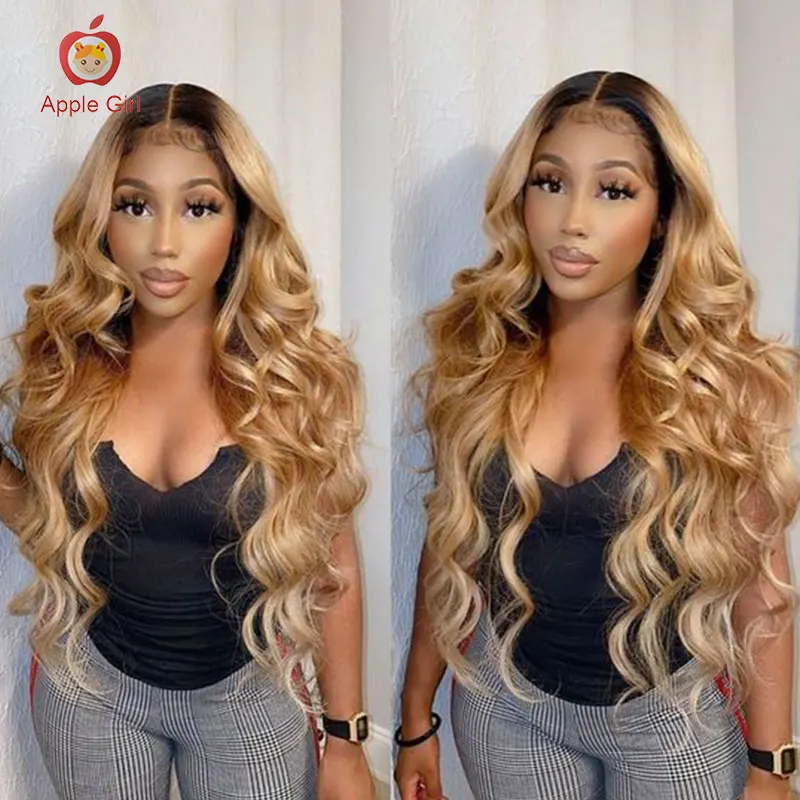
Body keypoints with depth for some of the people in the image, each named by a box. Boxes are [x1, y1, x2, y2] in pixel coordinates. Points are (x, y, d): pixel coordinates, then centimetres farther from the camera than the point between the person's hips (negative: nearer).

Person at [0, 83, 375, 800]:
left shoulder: (300, 374, -15)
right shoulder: (61, 361, -10)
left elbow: (331, 565, -8)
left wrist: (346, 739, -3)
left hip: (250, 693, -2)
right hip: (91, 685, 2)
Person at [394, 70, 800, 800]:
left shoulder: (720, 372, -14)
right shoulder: (476, 356, -8)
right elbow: (451, 544, -1)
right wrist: (416, 716, 5)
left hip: (675, 709, -1)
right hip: (507, 699, 2)